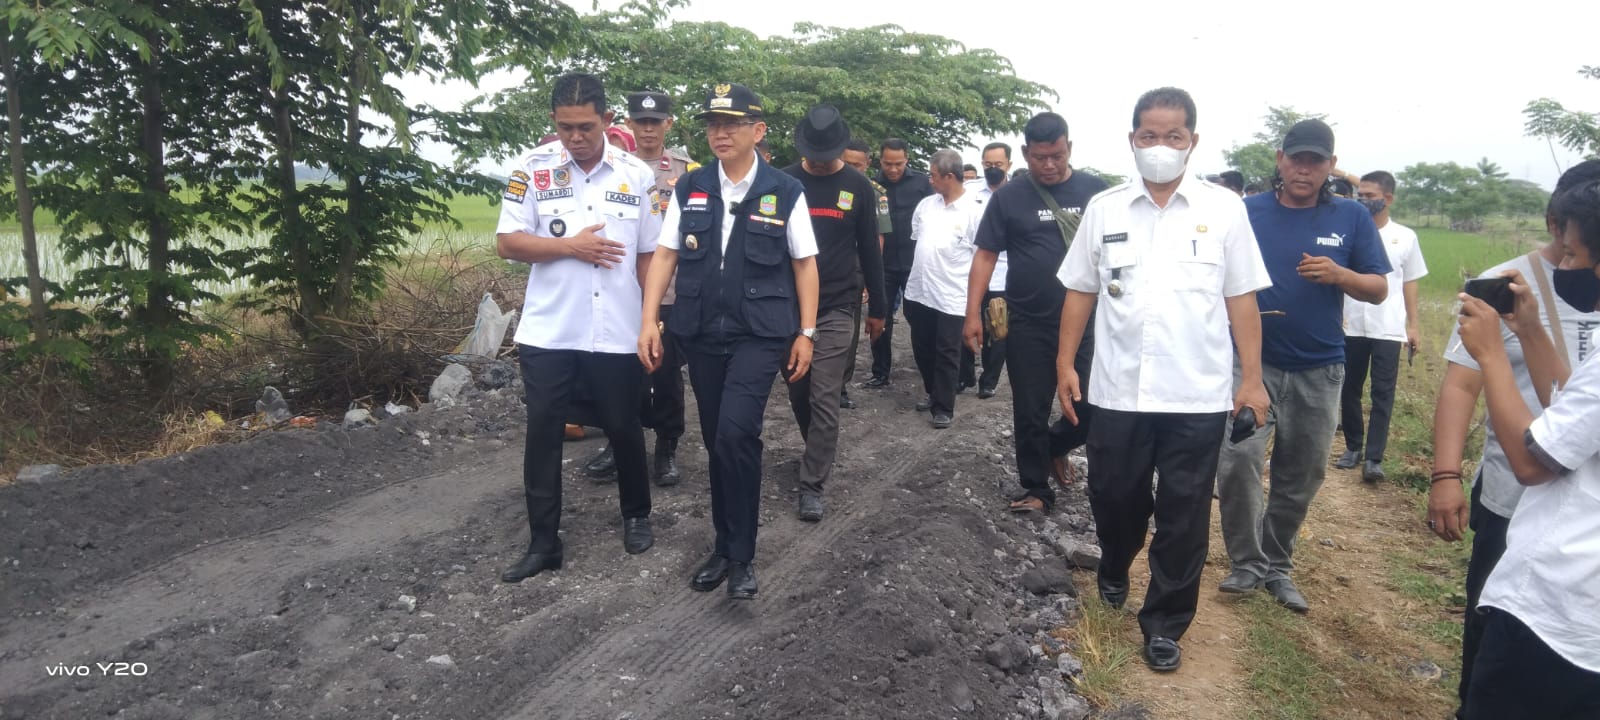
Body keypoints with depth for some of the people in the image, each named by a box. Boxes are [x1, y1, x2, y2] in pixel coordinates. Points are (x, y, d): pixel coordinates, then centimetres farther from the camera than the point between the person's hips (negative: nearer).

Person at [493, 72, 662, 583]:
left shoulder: (637, 175, 1)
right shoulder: (533, 169, -2)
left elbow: (649, 254, 5)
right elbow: (507, 243, -3)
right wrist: (570, 245, -13)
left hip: (617, 333, 0)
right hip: (546, 332, 0)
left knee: (623, 428, 13)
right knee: (543, 434, 5)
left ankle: (637, 515, 36)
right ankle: (543, 542, 18)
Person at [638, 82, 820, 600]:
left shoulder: (785, 192, -1)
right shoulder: (689, 189, 6)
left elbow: (804, 264, 3)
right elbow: (665, 255, 7)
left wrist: (805, 332, 0)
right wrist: (649, 320, -1)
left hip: (760, 334, -3)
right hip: (701, 334, 4)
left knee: (736, 435, -17)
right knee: (716, 441, 11)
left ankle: (741, 556, -2)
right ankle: (725, 545, 27)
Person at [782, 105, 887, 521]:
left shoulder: (858, 186, 1)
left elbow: (869, 250, 6)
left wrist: (877, 307, 8)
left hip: (836, 308, -2)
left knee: (824, 400, -5)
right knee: (798, 393, 12)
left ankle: (813, 484, 2)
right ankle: (818, 455, 36)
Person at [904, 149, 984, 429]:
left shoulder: (974, 211, -10)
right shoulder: (925, 204, 5)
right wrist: (917, 272, 16)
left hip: (951, 297, -6)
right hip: (918, 292, 6)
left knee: (946, 354, 3)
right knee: (922, 348, 16)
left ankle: (943, 407, 14)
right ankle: (933, 393, 34)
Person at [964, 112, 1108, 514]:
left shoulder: (1095, 191, 3)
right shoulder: (1009, 197, 0)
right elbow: (985, 256, -1)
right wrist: (973, 314, -7)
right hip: (1028, 325, -1)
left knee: (1092, 407, 3)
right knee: (1030, 412, 6)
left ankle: (1054, 445, 34)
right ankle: (1037, 489, 22)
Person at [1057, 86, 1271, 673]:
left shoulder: (1224, 208, 0)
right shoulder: (1103, 208, 4)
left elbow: (1241, 298, 3)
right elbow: (1080, 291, 8)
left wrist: (1252, 377, 0)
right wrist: (1065, 364, 4)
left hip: (1198, 394, -1)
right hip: (1117, 389, 1)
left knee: (1184, 516, 6)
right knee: (1113, 496, 13)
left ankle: (1165, 623, 22)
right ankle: (1114, 570, 44)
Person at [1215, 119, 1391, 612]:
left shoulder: (1352, 217, 3)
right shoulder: (1246, 212, 1)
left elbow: (1380, 290, 3)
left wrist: (1340, 275, -17)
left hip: (1319, 369, 2)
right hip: (1252, 362, -2)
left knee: (1301, 477, 10)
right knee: (1238, 462, -15)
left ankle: (1276, 565, 27)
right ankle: (1247, 562, 3)